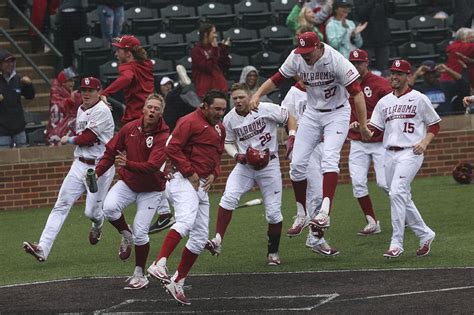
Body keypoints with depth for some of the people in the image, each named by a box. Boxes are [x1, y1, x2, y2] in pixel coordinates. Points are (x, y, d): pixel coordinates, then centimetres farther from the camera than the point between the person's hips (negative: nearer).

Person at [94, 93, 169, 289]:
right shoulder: (130, 128, -6)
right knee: (109, 208, -25)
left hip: (151, 190, -3)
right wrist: (97, 172, -4)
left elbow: (152, 166, -30)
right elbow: (111, 150, 6)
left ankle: (139, 275, 11)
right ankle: (126, 236, 5)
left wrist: (128, 164, -44)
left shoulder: (163, 137, -19)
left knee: (140, 232, -7)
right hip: (128, 183, 3)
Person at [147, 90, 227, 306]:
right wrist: (189, 173, -17)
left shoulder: (220, 129, 20)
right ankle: (159, 265, -42)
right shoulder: (191, 122, -8)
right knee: (186, 221, -32)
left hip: (202, 186, 9)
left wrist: (213, 174, 10)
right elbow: (172, 148, -15)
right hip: (184, 181, -9)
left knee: (200, 239, 9)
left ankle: (178, 283, 17)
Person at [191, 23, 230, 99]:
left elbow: (225, 67, 10)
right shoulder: (197, 50, -4)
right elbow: (207, 68, -15)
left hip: (220, 87, 5)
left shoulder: (216, 47, 11)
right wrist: (215, 51, -14)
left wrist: (225, 49, 3)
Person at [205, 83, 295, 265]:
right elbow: (229, 142, 13)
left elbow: (289, 119, 1)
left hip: (269, 165, -2)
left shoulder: (266, 109, -12)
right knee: (229, 197, -23)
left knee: (273, 212, 0)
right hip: (245, 166, 2)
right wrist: (236, 155, -7)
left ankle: (273, 252, 19)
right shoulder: (229, 119, -1)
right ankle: (218, 241, -26)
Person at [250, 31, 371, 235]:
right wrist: (258, 94, -18)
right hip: (312, 113, 5)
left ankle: (325, 211, -37)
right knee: (297, 163, -1)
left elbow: (356, 91, -25)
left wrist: (363, 125, -27)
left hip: (337, 113, -5)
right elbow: (277, 79, 0)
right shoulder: (296, 58, -11)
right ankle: (302, 214, 13)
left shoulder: (336, 61, -25)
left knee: (329, 158, -25)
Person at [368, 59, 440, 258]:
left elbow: (434, 124, 6)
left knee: (397, 192, -22)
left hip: (410, 153, -6)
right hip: (390, 154, 6)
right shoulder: (384, 102, 15)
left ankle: (396, 243, -22)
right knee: (403, 198, 8)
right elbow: (374, 130, 13)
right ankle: (425, 235, 25)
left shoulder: (419, 99, 1)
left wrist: (424, 142, -10)